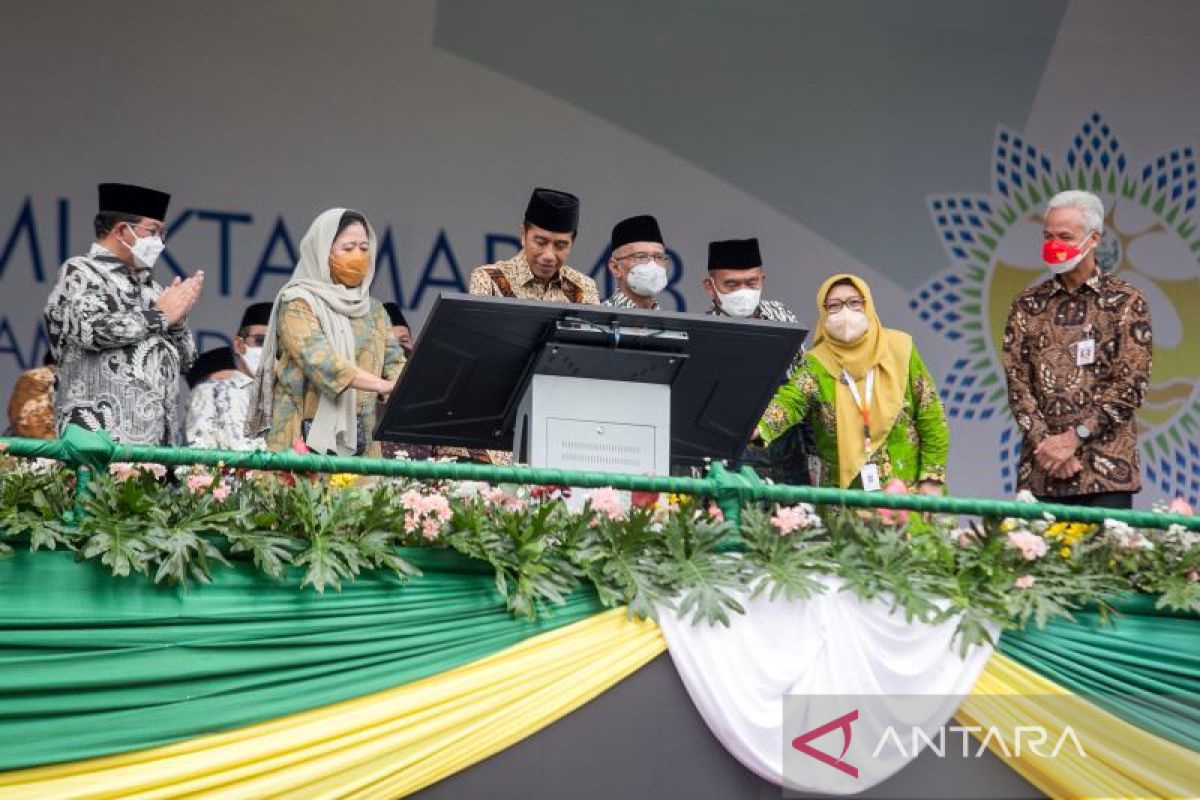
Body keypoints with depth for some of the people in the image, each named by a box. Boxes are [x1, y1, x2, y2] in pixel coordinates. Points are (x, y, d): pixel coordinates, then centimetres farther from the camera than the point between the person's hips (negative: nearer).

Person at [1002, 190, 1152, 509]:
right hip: (1040, 472, 2)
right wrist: (1045, 442, -10)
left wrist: (1073, 437, -12)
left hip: (1106, 471, -2)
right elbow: (1017, 383, 5)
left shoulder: (1126, 301, 3)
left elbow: (1130, 386, -5)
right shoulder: (1027, 305, 11)